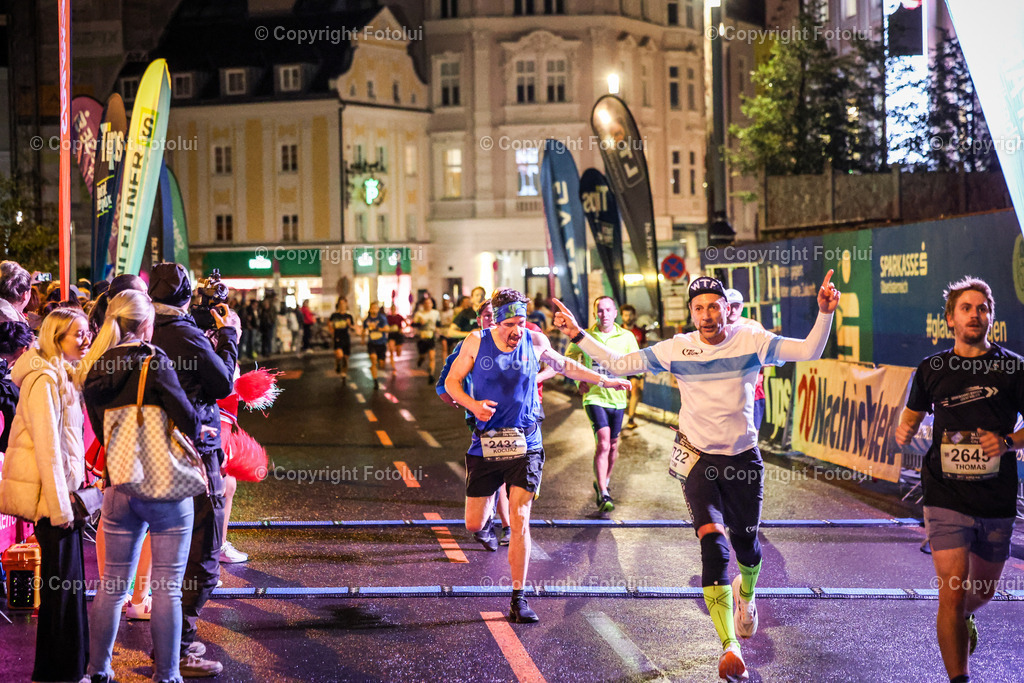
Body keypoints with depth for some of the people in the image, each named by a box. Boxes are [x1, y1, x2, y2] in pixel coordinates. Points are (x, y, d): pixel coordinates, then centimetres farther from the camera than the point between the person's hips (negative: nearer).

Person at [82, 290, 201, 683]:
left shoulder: (95, 374, 5)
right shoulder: (154, 363, -13)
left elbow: (102, 433, 12)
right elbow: (187, 418, -16)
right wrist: (193, 437, 5)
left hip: (119, 487, 5)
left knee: (111, 585, 15)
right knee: (167, 588, 2)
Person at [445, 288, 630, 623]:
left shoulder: (535, 342, 2)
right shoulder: (476, 342, -3)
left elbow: (564, 365, 21)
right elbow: (451, 381, 3)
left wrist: (605, 380, 25)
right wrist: (473, 405, -16)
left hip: (525, 446, 0)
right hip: (485, 444, 0)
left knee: (519, 520, -10)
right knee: (474, 525, 4)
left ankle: (518, 600, -1)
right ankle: (490, 498, 43)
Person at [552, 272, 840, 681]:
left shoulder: (751, 341, -8)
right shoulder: (677, 349, -5)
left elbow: (810, 352, -13)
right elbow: (619, 364, 0)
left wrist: (825, 314, -27)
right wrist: (579, 336, -7)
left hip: (744, 459, 1)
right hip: (698, 459, -1)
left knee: (746, 544, 13)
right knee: (713, 541, -17)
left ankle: (746, 593, 52)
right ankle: (730, 646, -16)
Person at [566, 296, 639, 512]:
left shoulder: (627, 337, -1)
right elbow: (569, 357, 14)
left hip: (617, 397, 3)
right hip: (594, 396, -3)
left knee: (613, 446, 15)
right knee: (603, 443, -18)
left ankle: (603, 483, 39)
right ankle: (603, 494, -15)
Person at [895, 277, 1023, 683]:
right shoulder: (931, 370, 4)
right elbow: (911, 419, 14)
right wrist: (903, 433, -9)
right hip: (947, 499, -1)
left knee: (983, 592, 19)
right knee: (952, 593, -11)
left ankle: (964, 617, 53)